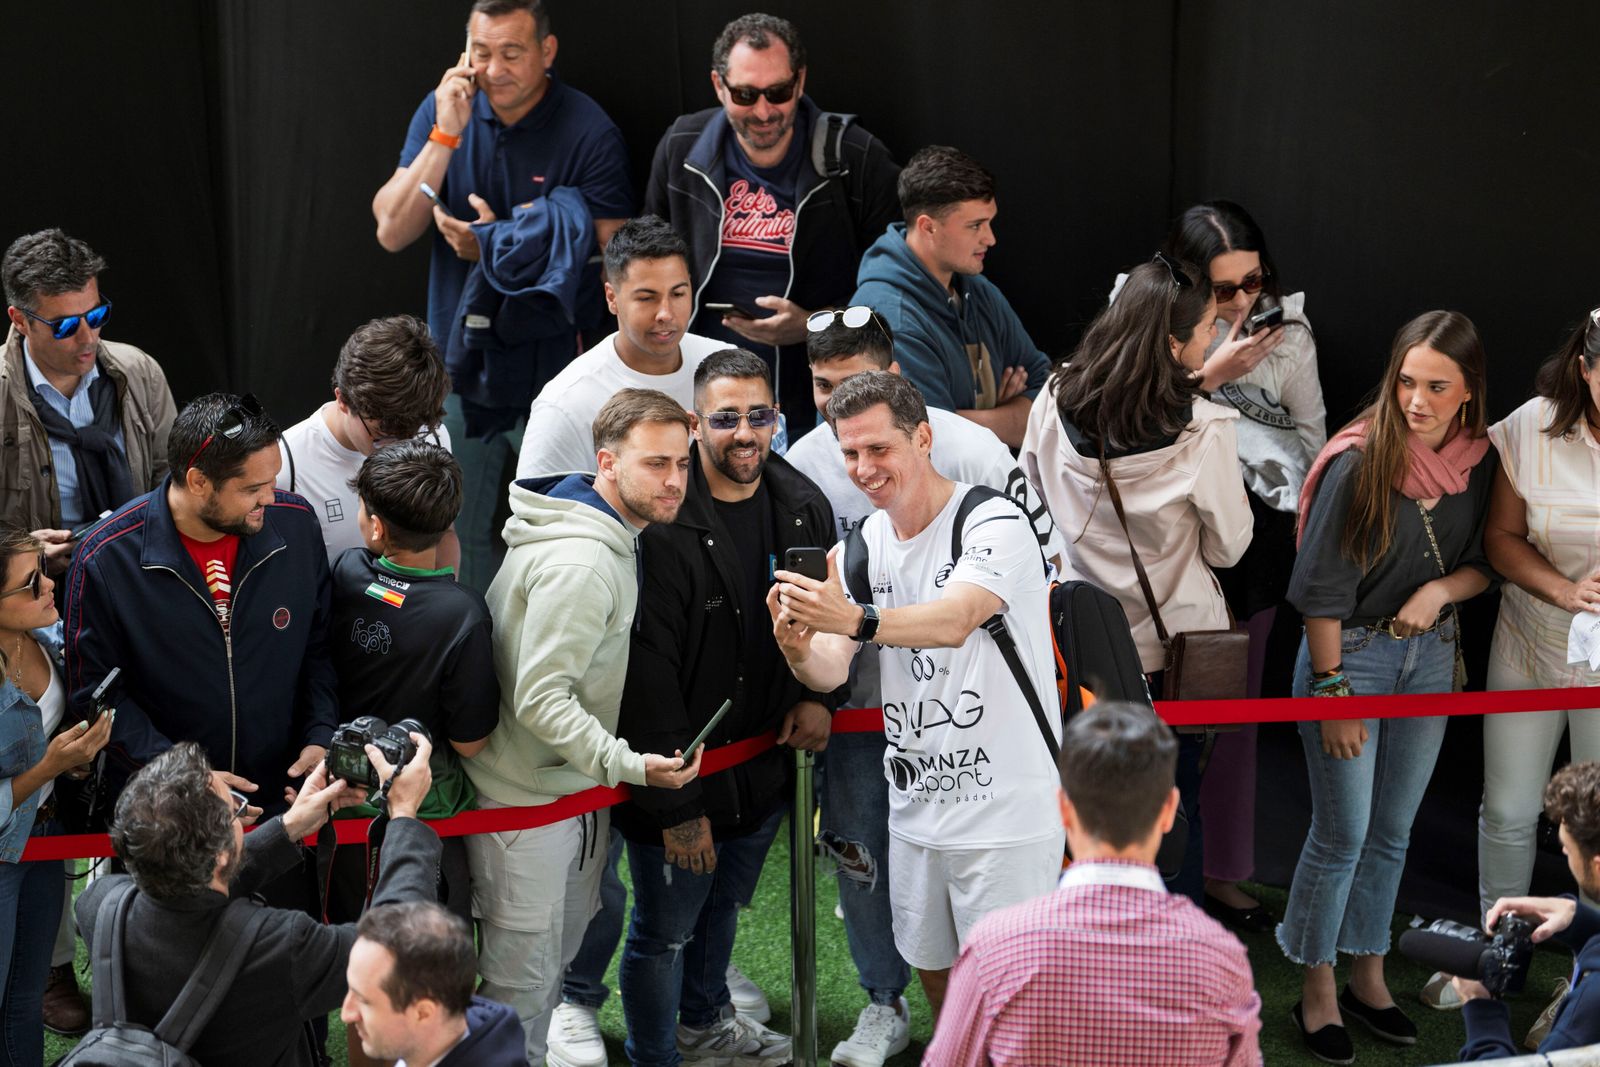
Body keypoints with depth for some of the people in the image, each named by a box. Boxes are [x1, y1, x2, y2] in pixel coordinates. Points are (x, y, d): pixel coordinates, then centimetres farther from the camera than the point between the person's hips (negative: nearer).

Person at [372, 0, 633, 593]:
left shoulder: (589, 133, -13)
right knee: (461, 539, 12)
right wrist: (447, 134, -17)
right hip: (462, 368, 3)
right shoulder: (442, 112, -1)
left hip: (555, 374, -3)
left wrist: (496, 247, -20)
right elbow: (392, 231, -8)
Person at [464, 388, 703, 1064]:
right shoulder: (581, 563, -27)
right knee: (521, 983, -2)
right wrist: (630, 765, -31)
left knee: (556, 959, 22)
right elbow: (539, 699, -29)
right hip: (527, 804, -10)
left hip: (576, 793, 10)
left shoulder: (616, 543, 7)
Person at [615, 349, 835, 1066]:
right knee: (665, 933, 7)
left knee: (724, 905, 28)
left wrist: (819, 694, -3)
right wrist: (675, 805, -22)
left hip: (764, 768, 7)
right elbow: (648, 676, -23)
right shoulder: (664, 527, -24)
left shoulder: (803, 507, -2)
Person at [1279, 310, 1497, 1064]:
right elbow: (1322, 586, -16)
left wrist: (1443, 589, -15)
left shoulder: (1479, 463, -4)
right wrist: (1333, 692, -16)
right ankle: (1317, 992, 14)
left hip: (1431, 654, 5)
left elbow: (1488, 563, 7)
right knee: (1342, 835, 0)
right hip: (1351, 652, -5)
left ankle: (1368, 978, 28)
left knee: (1392, 832, 15)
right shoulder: (1360, 462, -20)